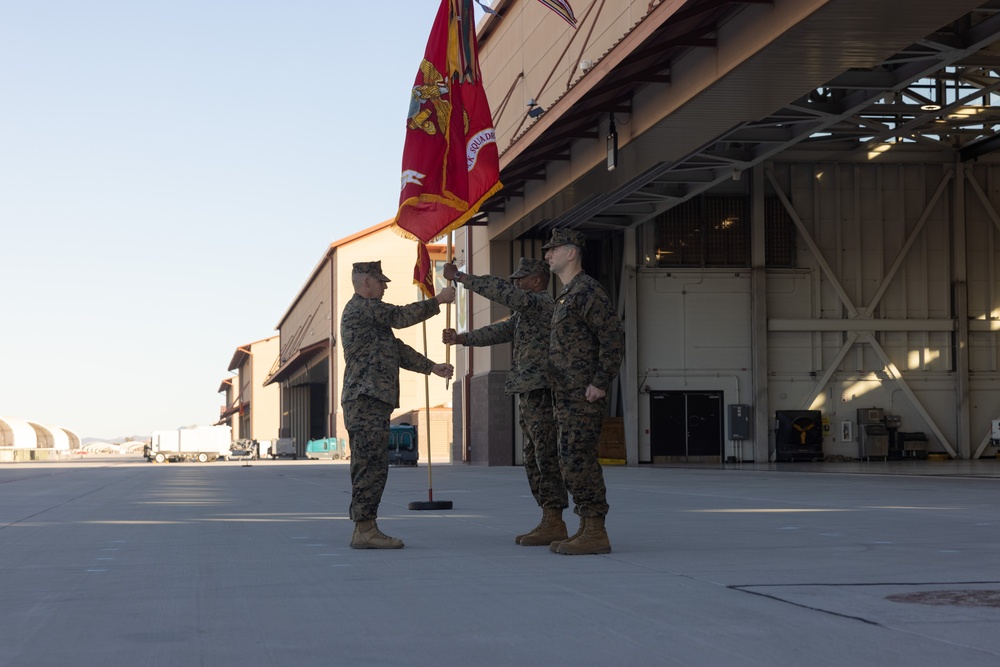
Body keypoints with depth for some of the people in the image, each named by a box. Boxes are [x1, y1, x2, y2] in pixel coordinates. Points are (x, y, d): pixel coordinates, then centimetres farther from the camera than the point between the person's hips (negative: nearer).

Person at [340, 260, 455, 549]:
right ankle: (365, 529, -13)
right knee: (372, 465, -12)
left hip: (365, 401, 11)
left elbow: (397, 349, 27)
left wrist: (432, 367, 23)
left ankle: (362, 528, 11)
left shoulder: (367, 312, 26)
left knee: (365, 467, 9)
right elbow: (402, 316, -12)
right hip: (367, 399, -11)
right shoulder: (361, 307, -7)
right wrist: (437, 301, -1)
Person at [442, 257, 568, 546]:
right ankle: (548, 522, 14)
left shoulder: (543, 303, -9)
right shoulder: (525, 312, 22)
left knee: (547, 457, -9)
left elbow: (502, 291, -19)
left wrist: (460, 277, -16)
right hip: (529, 394, 10)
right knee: (534, 459, 11)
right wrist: (461, 338, 4)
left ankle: (555, 523, -8)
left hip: (542, 392, -10)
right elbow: (498, 331, 17)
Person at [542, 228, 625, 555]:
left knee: (579, 461, -12)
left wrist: (599, 383, -21)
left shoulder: (588, 290, -11)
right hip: (568, 395, 10)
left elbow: (614, 338, -19)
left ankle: (596, 534, -10)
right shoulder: (567, 296, 20)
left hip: (584, 396, -10)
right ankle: (587, 529, 15)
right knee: (573, 463, 10)